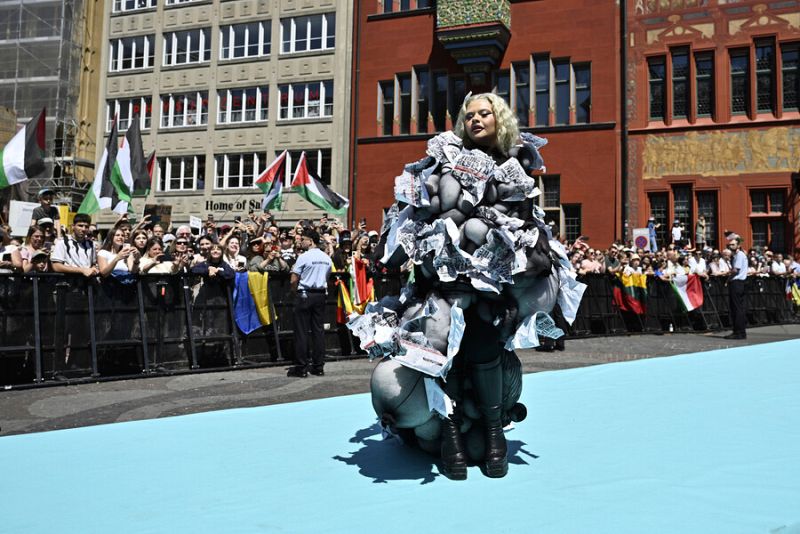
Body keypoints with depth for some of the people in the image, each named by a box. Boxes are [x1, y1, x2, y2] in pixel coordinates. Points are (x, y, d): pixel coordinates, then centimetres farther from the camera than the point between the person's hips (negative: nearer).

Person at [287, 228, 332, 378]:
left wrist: (295, 292, 6)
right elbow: (326, 277, 12)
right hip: (320, 294, 6)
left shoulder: (304, 257, -10)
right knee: (318, 329, 8)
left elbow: (293, 280, -11)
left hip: (305, 294, -6)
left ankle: (301, 367, -1)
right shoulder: (326, 258, 9)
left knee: (301, 331, -2)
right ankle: (318, 366, 10)